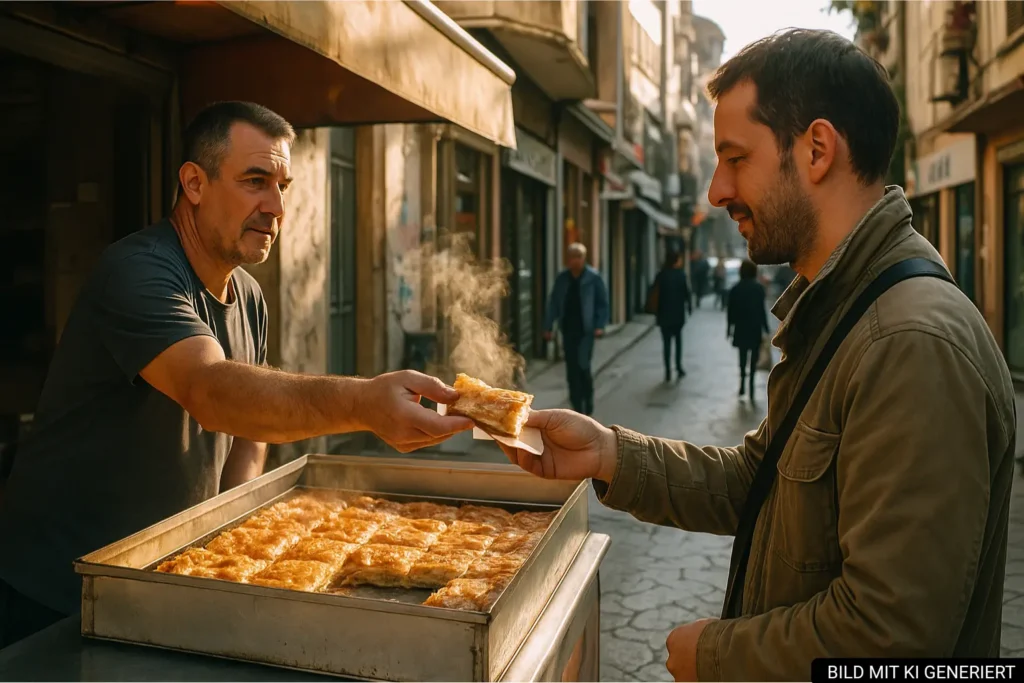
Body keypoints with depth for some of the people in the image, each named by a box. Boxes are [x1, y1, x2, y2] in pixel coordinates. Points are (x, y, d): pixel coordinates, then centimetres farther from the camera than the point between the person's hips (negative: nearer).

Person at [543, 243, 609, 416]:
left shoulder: (593, 278, -4)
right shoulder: (562, 278, 5)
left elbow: (603, 303, -3)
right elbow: (554, 304, 7)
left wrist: (600, 325, -12)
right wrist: (548, 326, 3)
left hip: (586, 329, -4)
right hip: (568, 329, 4)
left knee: (583, 366, -8)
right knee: (572, 370, 6)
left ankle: (587, 405, 12)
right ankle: (578, 407, 17)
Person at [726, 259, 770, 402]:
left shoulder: (735, 288, -1)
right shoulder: (759, 288, -9)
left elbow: (731, 311, 1)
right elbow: (761, 310, -10)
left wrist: (729, 328, 11)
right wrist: (766, 329, -3)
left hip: (740, 329, 2)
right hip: (755, 328, -2)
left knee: (742, 357, 16)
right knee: (753, 359, 4)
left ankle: (742, 386, 16)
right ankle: (751, 389, -3)